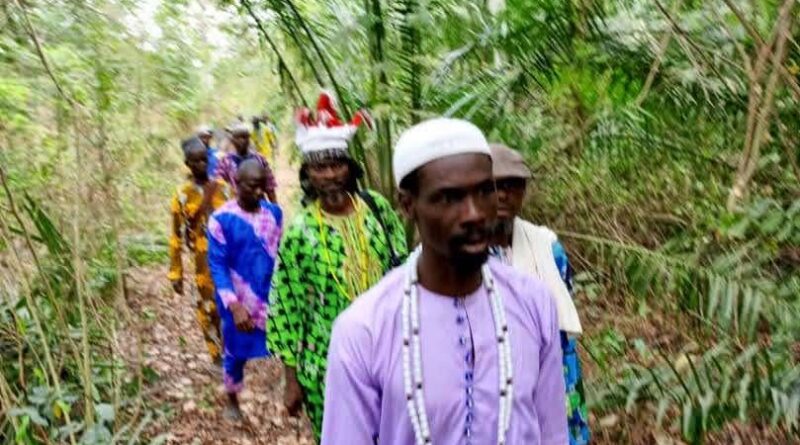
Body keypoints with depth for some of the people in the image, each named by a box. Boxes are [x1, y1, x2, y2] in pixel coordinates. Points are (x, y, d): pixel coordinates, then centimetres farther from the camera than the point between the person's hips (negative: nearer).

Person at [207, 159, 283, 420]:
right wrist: (234, 305, -20)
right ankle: (232, 400, 40)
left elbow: (282, 253, 6)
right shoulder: (221, 219, -14)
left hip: (273, 296, 2)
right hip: (239, 301, -2)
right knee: (236, 353, 17)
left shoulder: (274, 213, -2)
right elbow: (217, 265, -13)